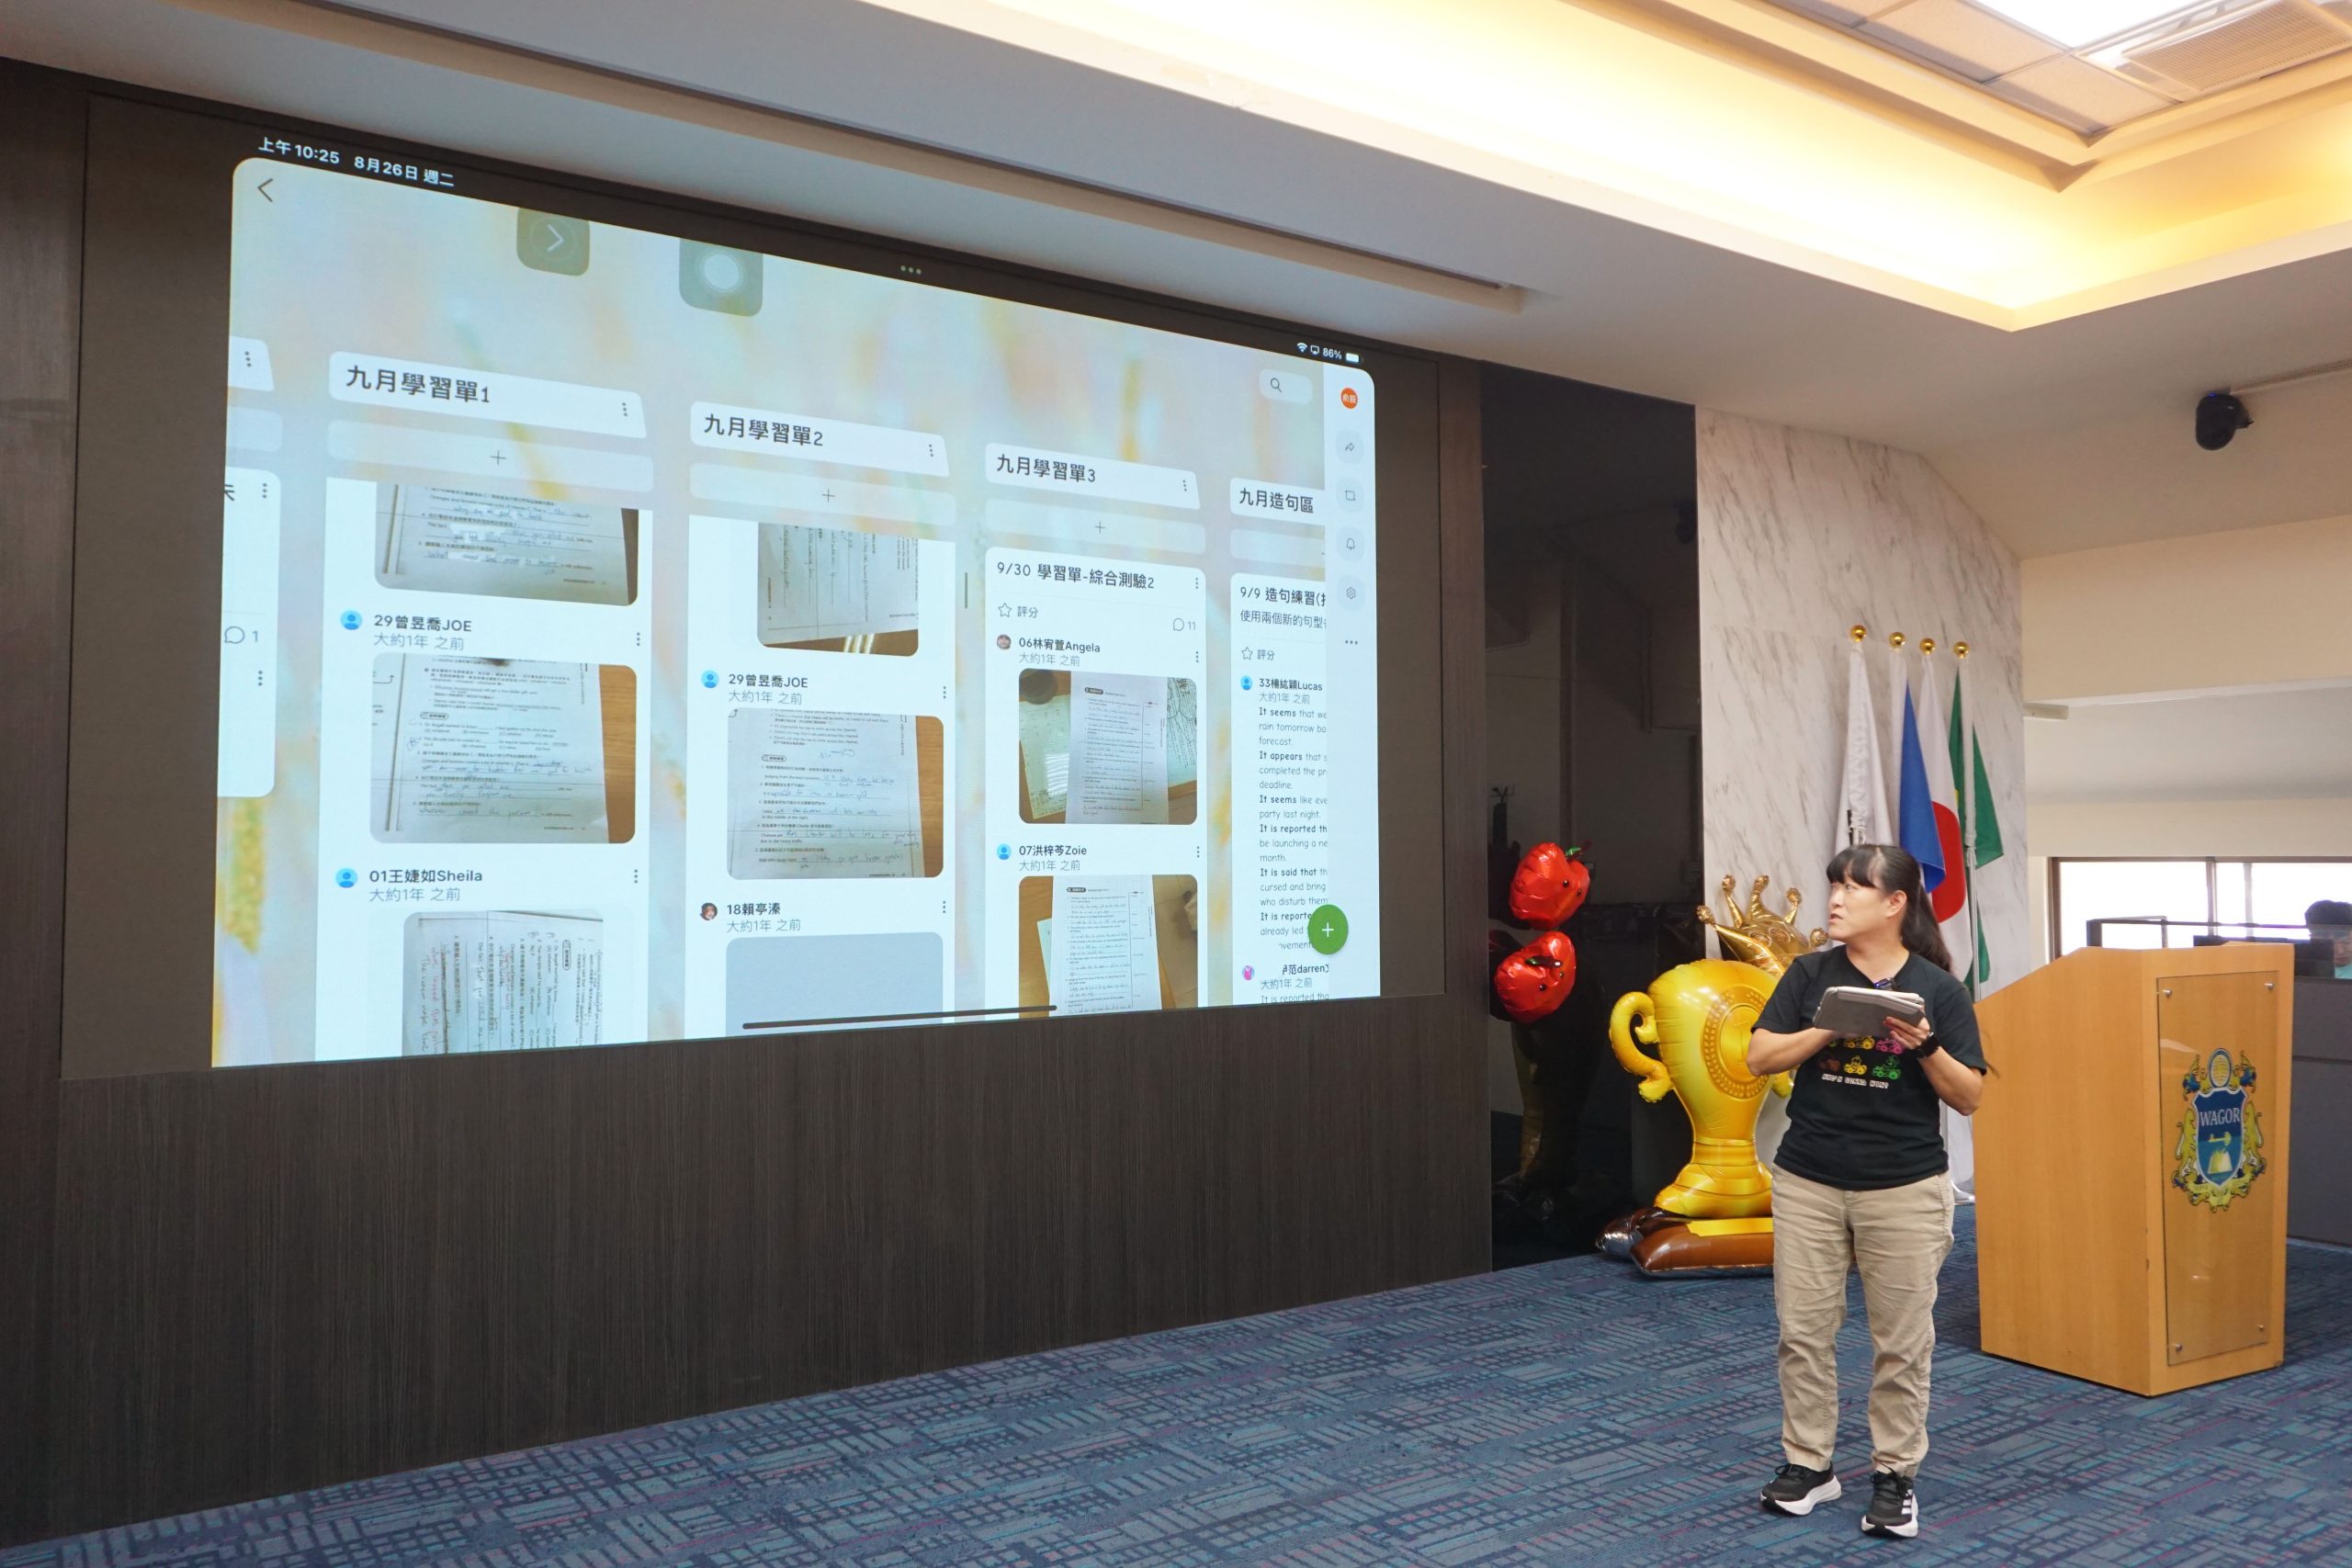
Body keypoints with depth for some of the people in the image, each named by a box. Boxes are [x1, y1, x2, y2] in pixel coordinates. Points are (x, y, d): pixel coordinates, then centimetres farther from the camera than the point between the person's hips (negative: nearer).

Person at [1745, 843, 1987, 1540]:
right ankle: (1807, 1463, 23)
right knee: (1803, 1330, 8)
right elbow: (1758, 1057, -3)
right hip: (1807, 1183, 2)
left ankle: (1895, 1475, 22)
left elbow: (1969, 1096, -3)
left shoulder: (1938, 988, -3)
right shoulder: (1810, 975, 1)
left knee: (1902, 1341, 7)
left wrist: (1926, 1045, -20)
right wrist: (1832, 1028, -16)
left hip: (1905, 1190, -2)